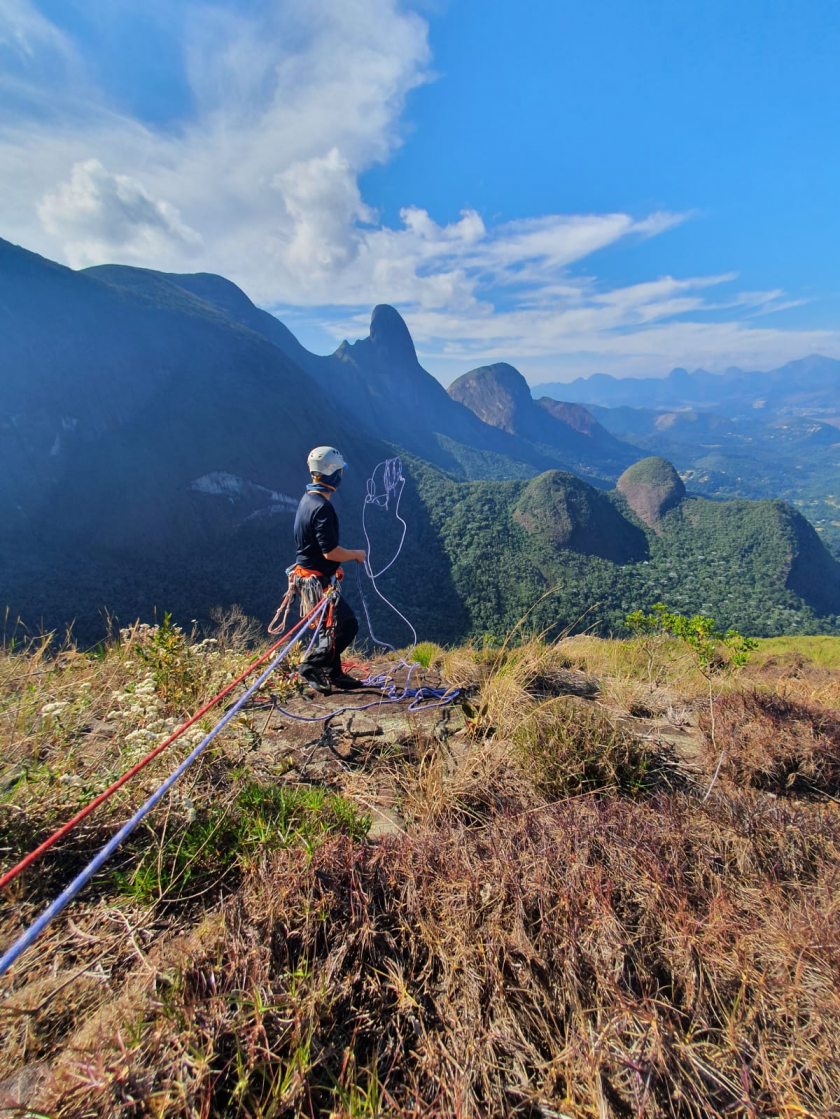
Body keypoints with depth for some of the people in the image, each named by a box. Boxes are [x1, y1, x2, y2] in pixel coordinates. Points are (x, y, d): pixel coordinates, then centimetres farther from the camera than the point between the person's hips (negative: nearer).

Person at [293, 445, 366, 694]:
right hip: (317, 580, -10)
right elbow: (330, 552, -26)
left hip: (309, 576, 10)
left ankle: (333, 673, 27)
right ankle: (310, 666, 5)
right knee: (347, 625, -3)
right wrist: (356, 554, -10)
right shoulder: (322, 507, -23)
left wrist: (348, 553, 17)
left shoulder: (308, 499, 9)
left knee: (332, 625, 18)